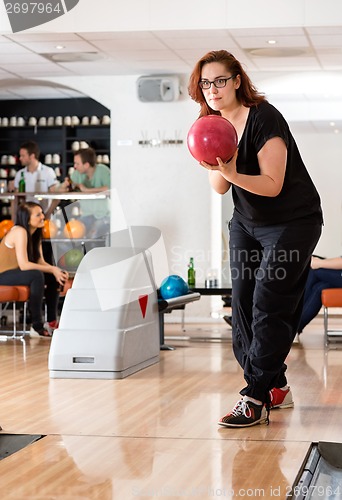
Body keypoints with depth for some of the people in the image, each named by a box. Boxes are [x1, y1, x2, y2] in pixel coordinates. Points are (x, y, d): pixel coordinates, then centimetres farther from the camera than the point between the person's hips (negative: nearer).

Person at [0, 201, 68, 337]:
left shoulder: (35, 234, 7)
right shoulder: (20, 232, -22)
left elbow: (40, 262, -1)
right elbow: (23, 265, -29)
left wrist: (56, 271, -20)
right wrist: (52, 269, -25)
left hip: (16, 273, 10)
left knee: (53, 278, 2)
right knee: (36, 275, -33)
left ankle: (51, 322, 8)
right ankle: (37, 327, -30)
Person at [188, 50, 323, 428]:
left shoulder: (264, 119, -20)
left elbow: (272, 185, -23)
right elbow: (219, 188, 1)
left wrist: (232, 173, -37)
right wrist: (217, 169, -21)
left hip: (292, 223, -7)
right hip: (246, 223, 8)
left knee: (269, 308, -12)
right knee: (243, 305, 3)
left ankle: (256, 400, -8)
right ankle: (275, 388, 15)